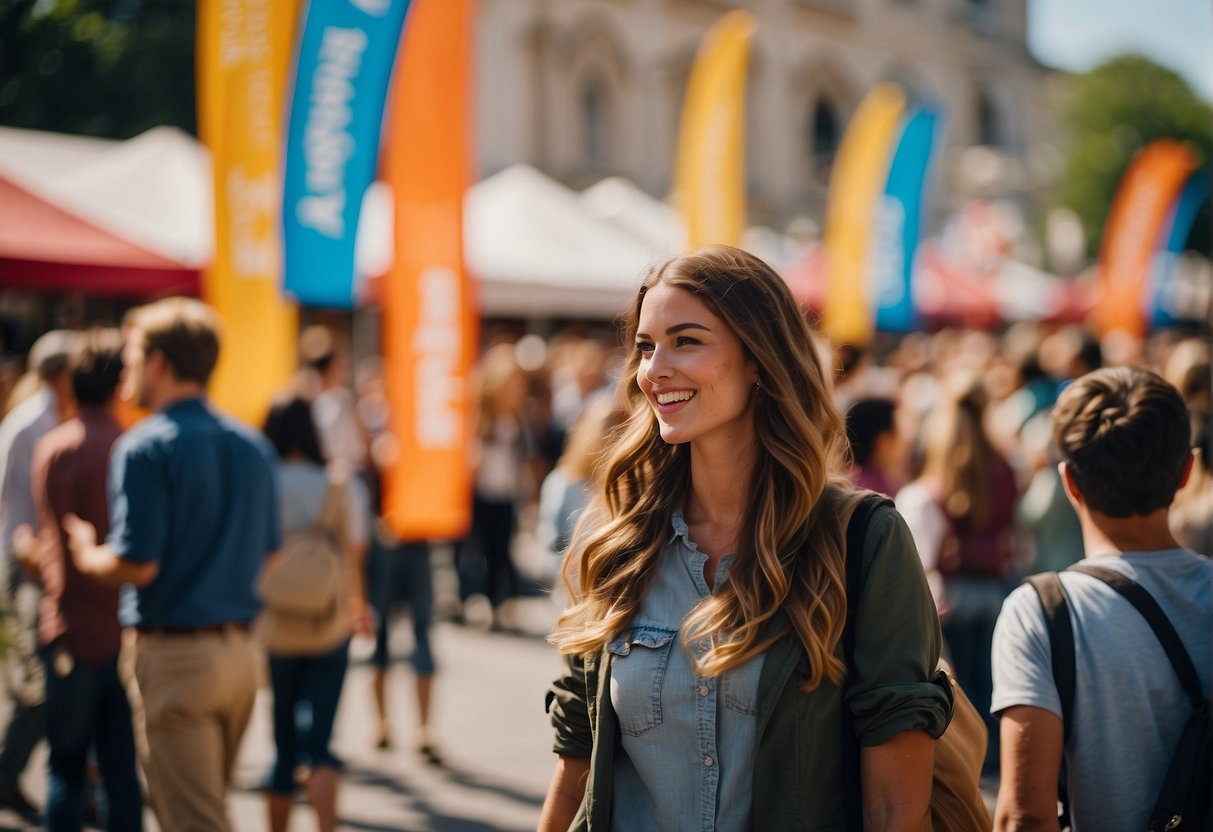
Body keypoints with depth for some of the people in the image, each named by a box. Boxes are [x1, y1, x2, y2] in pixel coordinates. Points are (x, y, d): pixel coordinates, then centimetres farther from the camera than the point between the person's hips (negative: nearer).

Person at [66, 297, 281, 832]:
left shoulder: (145, 448, -14)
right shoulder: (252, 446, 8)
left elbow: (136, 564, -18)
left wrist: (87, 555, 1)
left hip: (173, 652, -7)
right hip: (240, 650, 7)